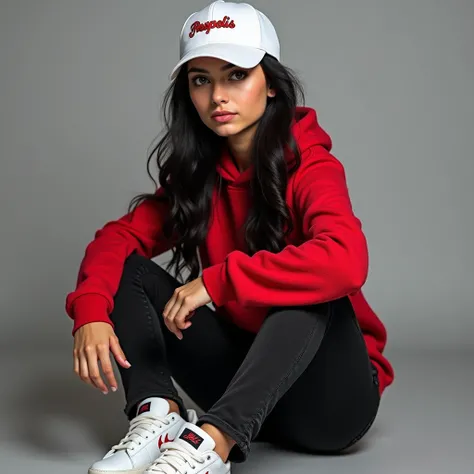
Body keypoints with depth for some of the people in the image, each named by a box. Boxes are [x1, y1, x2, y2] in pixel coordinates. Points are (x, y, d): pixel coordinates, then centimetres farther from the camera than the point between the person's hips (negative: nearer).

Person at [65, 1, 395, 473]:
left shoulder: (309, 168, -16)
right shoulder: (197, 174, 3)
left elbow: (346, 261, -35)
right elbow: (119, 237, -3)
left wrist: (217, 281, -30)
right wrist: (91, 311, -23)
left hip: (329, 398, -5)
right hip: (248, 382, 5)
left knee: (311, 290, -34)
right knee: (131, 271, -6)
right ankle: (158, 414, -27)